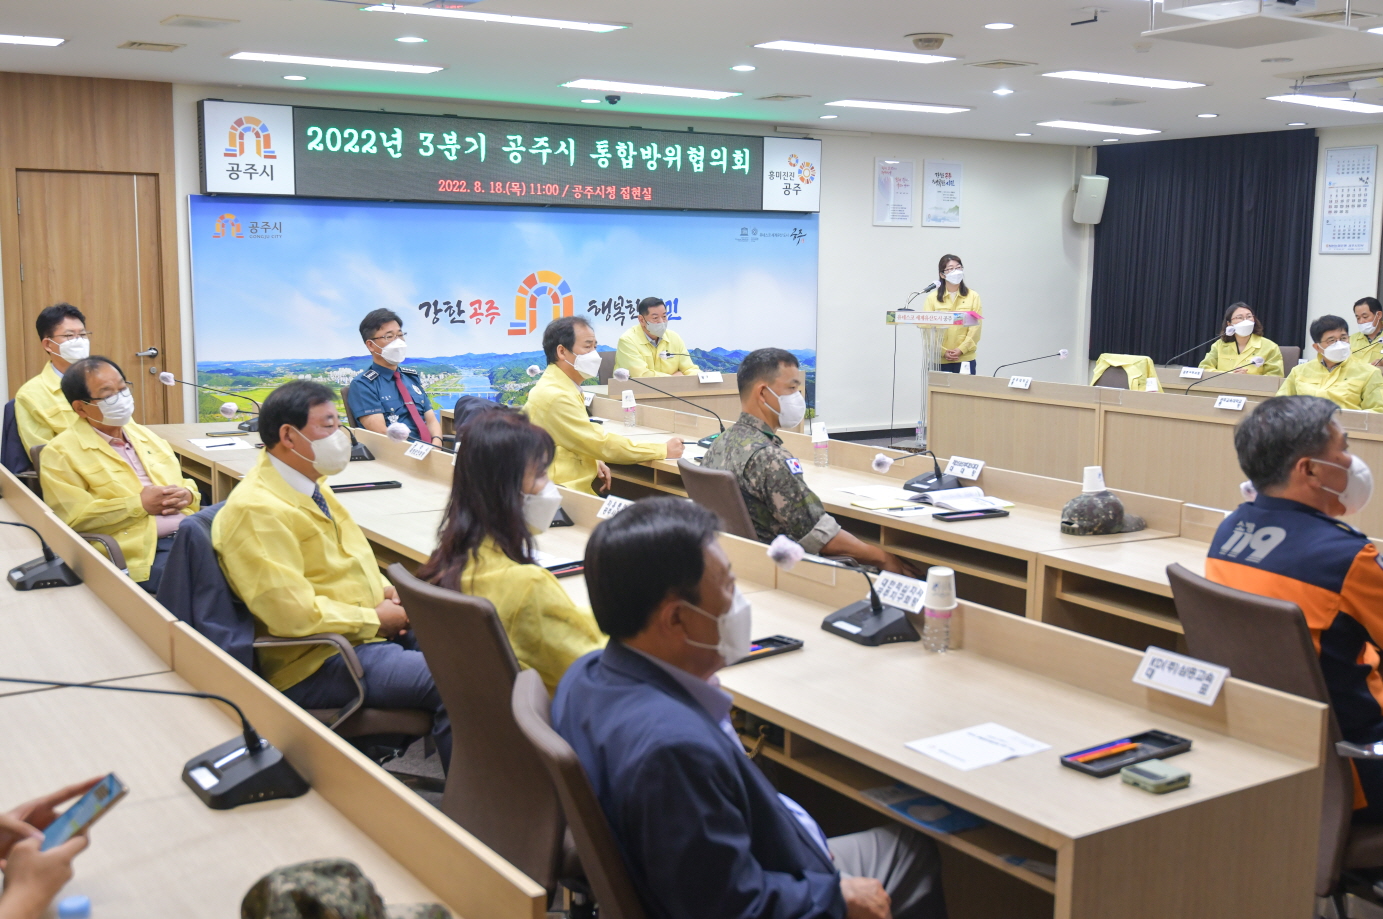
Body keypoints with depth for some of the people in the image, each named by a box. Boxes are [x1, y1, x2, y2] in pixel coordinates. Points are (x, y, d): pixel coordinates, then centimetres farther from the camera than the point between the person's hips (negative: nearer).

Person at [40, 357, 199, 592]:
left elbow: (183, 485, 26)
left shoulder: (146, 435, 22)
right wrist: (139, 504, -11)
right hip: (139, 552, -6)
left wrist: (187, 495, 1)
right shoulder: (62, 453, 2)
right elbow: (73, 517, -8)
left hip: (191, 535, 6)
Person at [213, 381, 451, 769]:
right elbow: (294, 613, -25)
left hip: (371, 626, 10)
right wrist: (375, 618, -16)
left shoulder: (311, 484, 11)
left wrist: (384, 591, 6)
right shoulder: (256, 510, -19)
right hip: (316, 664, -10)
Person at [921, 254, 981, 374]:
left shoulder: (973, 296, 7)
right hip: (939, 360, 0)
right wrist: (943, 352, -12)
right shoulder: (932, 298, 5)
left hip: (965, 360, 0)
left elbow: (975, 328, 1)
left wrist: (960, 350, -11)